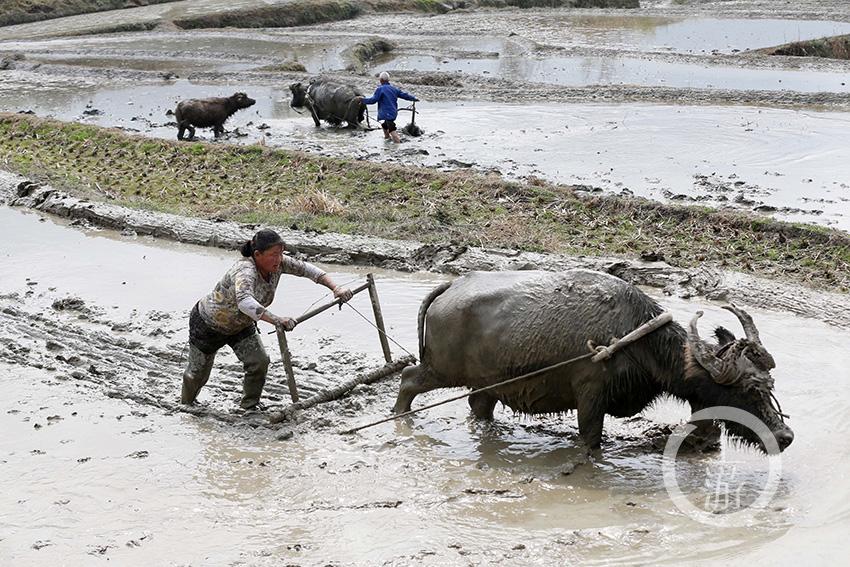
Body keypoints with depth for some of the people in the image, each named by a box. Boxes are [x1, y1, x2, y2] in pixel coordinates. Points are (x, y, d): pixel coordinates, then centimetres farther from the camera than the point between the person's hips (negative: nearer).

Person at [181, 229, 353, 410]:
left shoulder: (277, 263, -20)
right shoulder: (245, 270, -41)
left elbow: (304, 268, -14)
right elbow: (244, 301, -59)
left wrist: (335, 288, -26)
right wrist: (276, 320, -70)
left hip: (240, 325, 6)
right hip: (208, 325, -6)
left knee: (260, 362, -13)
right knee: (198, 371, 12)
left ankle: (249, 407, 7)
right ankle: (185, 405, 42)